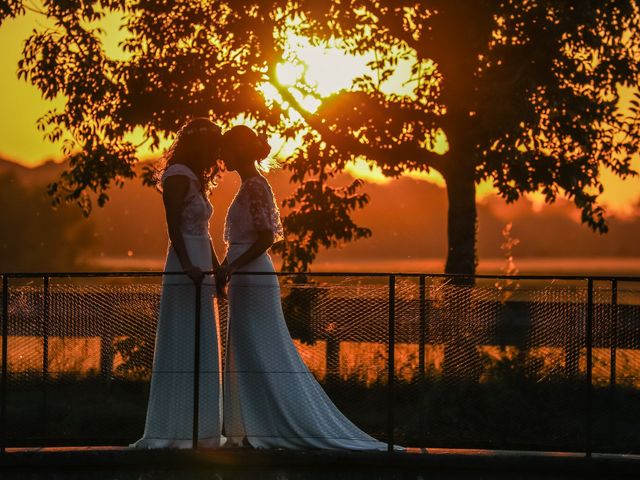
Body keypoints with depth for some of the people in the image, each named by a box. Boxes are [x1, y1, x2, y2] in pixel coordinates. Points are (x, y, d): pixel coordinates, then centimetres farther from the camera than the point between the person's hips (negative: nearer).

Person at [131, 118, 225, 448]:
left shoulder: (196, 180, 19)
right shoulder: (178, 176, -9)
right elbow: (173, 225, -19)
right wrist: (187, 266, -29)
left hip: (201, 272, 10)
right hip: (184, 272, -10)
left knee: (202, 354, 9)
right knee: (181, 350, -9)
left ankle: (197, 429, 12)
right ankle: (172, 430, -8)